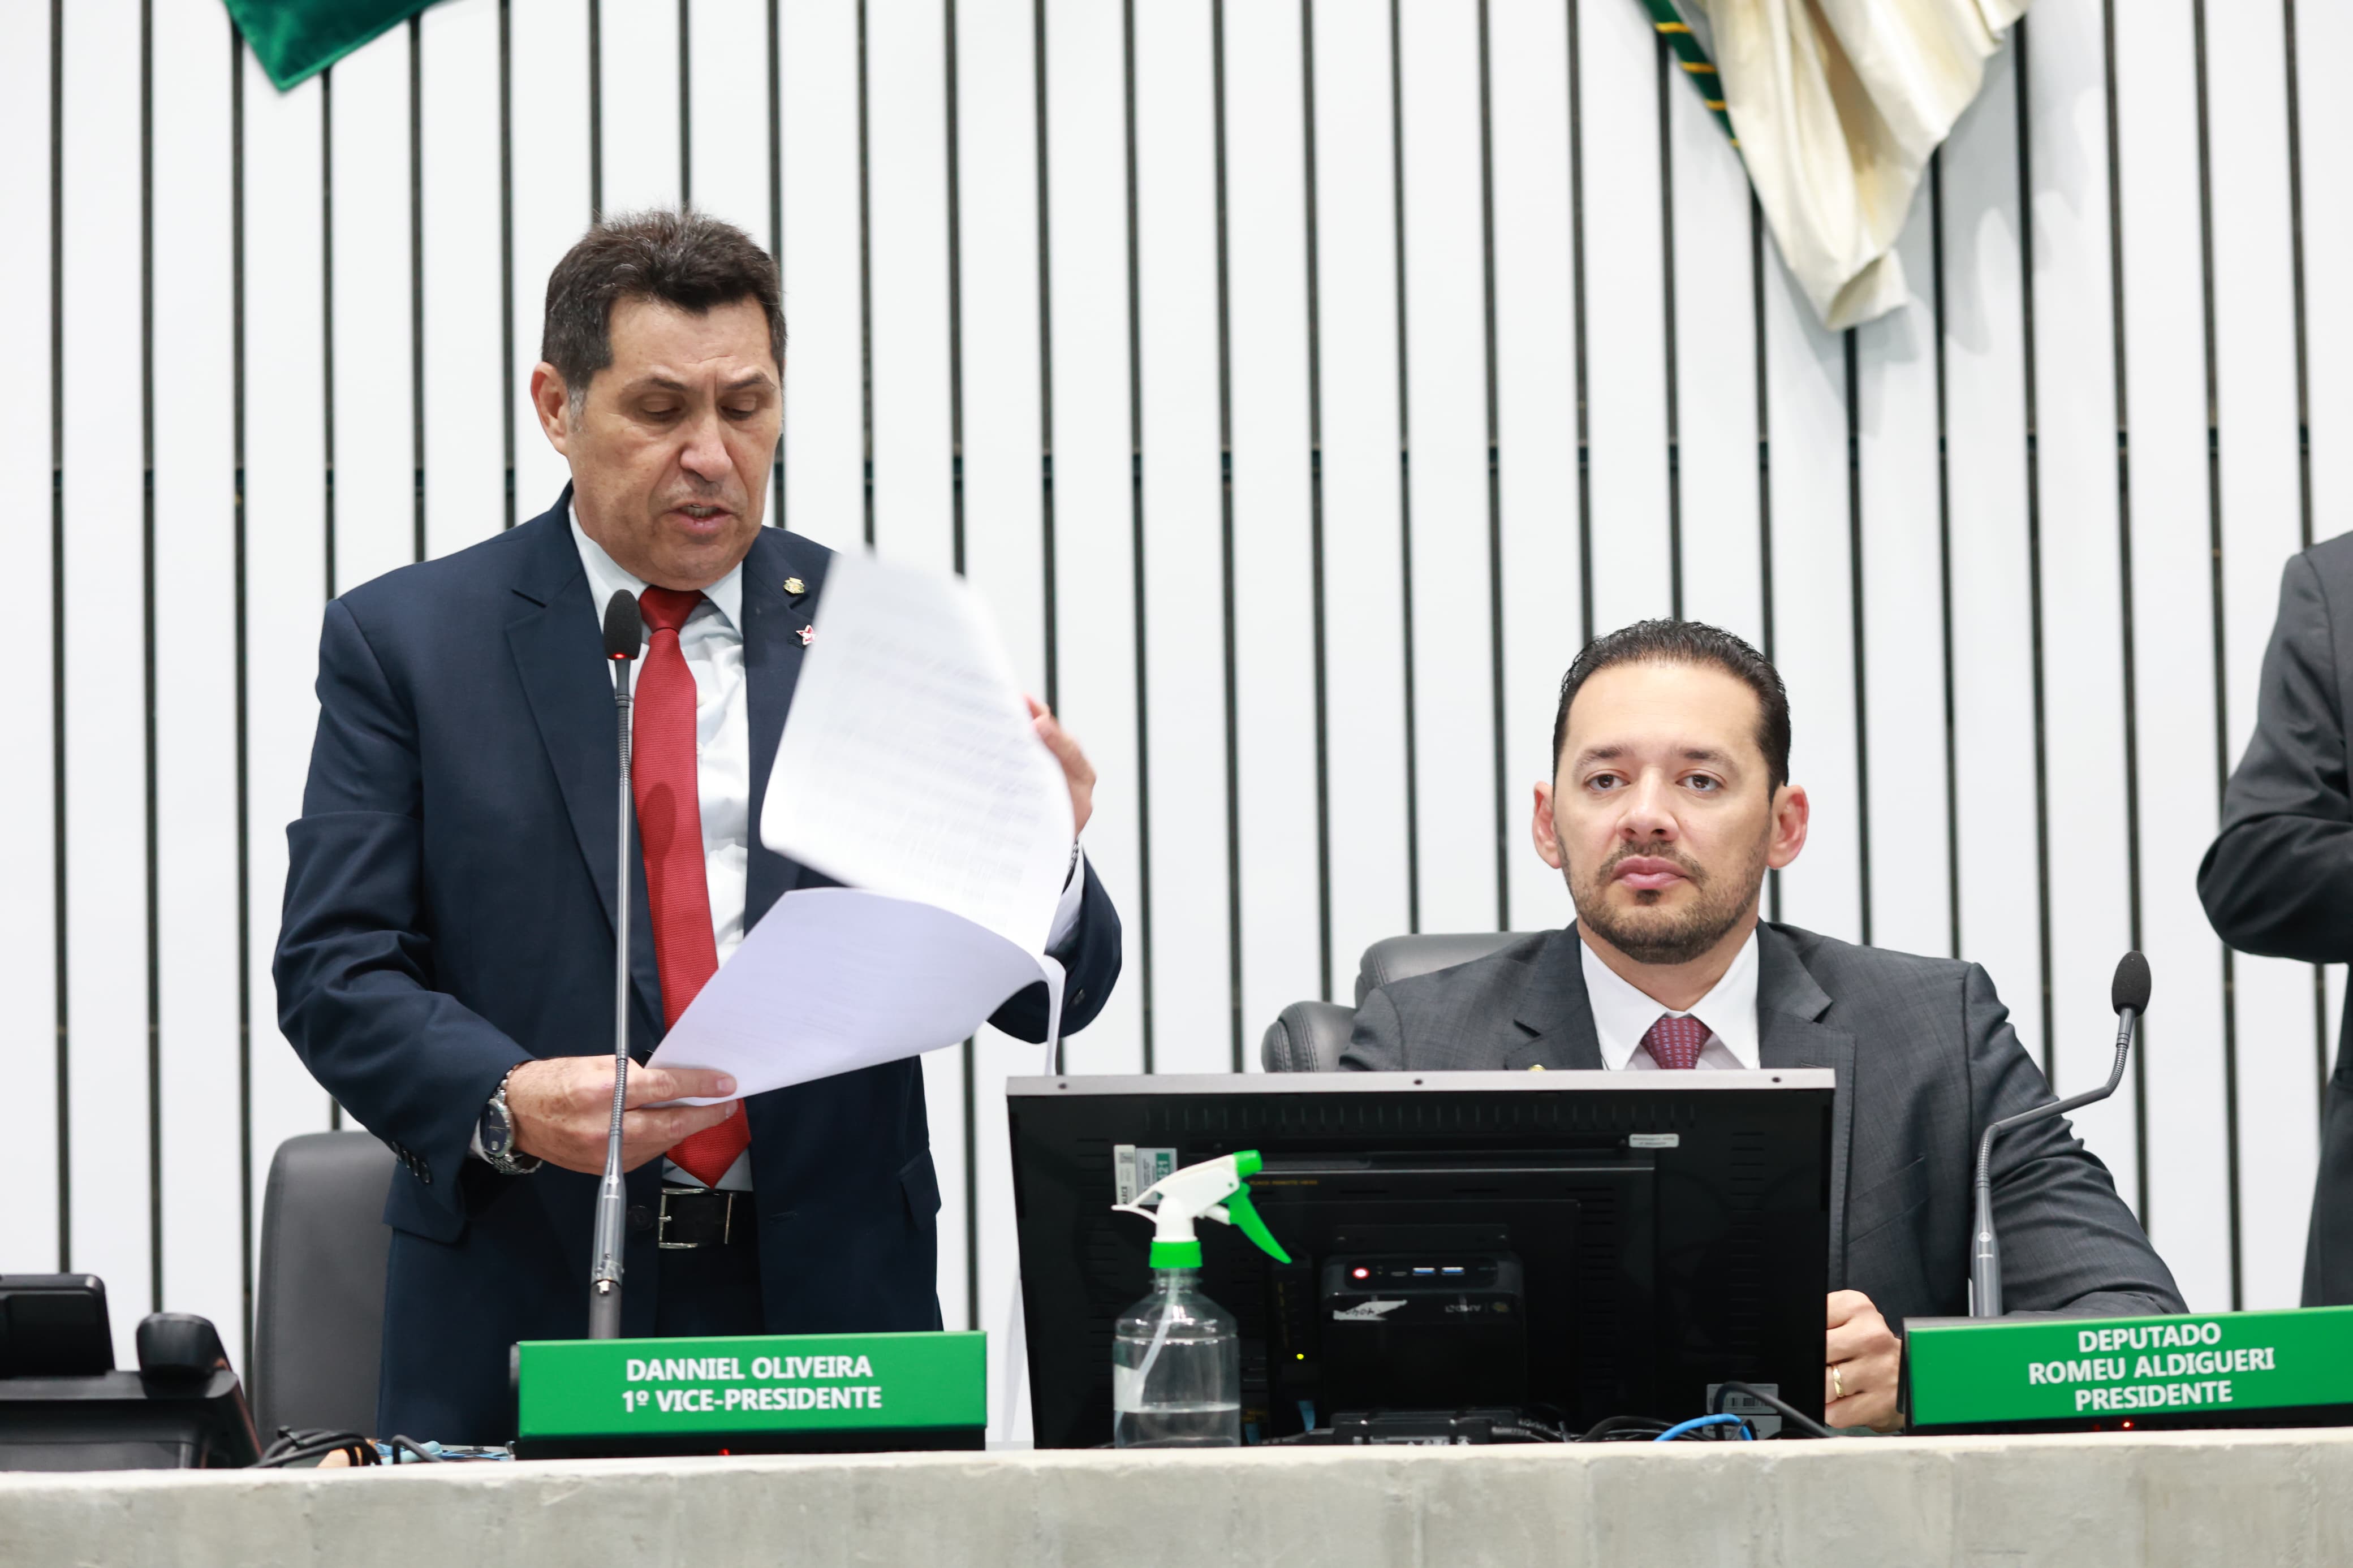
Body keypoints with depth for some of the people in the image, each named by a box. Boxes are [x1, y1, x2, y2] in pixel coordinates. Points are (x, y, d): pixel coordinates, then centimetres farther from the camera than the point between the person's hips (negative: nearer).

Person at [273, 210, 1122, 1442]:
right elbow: (335, 968, -1)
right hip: (526, 1310, -1)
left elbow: (1049, 1000, 5)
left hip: (830, 1301, 1)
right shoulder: (406, 641, 5)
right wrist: (507, 1103, -20)